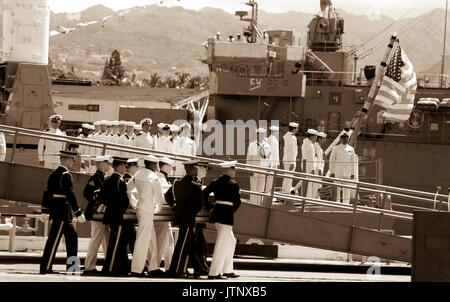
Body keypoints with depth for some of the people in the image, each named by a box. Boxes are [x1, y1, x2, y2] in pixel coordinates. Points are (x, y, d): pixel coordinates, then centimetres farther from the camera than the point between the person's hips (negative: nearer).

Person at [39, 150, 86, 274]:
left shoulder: (54, 174, 13)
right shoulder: (65, 175, -14)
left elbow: (47, 193, 17)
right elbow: (70, 195, -19)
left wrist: (45, 211, 22)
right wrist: (78, 213, -18)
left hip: (55, 211, 10)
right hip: (62, 212, -10)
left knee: (72, 236, 17)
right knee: (54, 239, -8)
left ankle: (71, 264, 20)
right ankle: (45, 267, -8)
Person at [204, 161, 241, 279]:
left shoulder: (215, 183, 9)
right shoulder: (233, 185, -9)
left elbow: (204, 193, 7)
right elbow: (237, 201, -8)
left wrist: (209, 206, 14)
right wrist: (232, 210, 8)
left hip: (216, 213, 8)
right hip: (226, 215, -8)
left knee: (231, 241, 20)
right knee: (222, 244, -5)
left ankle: (227, 270, 21)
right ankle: (214, 273, -8)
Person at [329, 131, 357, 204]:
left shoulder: (351, 149, 10)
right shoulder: (335, 148, 4)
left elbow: (353, 162, 11)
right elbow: (332, 161, 3)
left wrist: (353, 174, 5)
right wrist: (332, 172, -3)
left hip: (347, 173, 2)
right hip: (337, 173, -2)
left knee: (347, 190, -1)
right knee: (337, 190, -3)